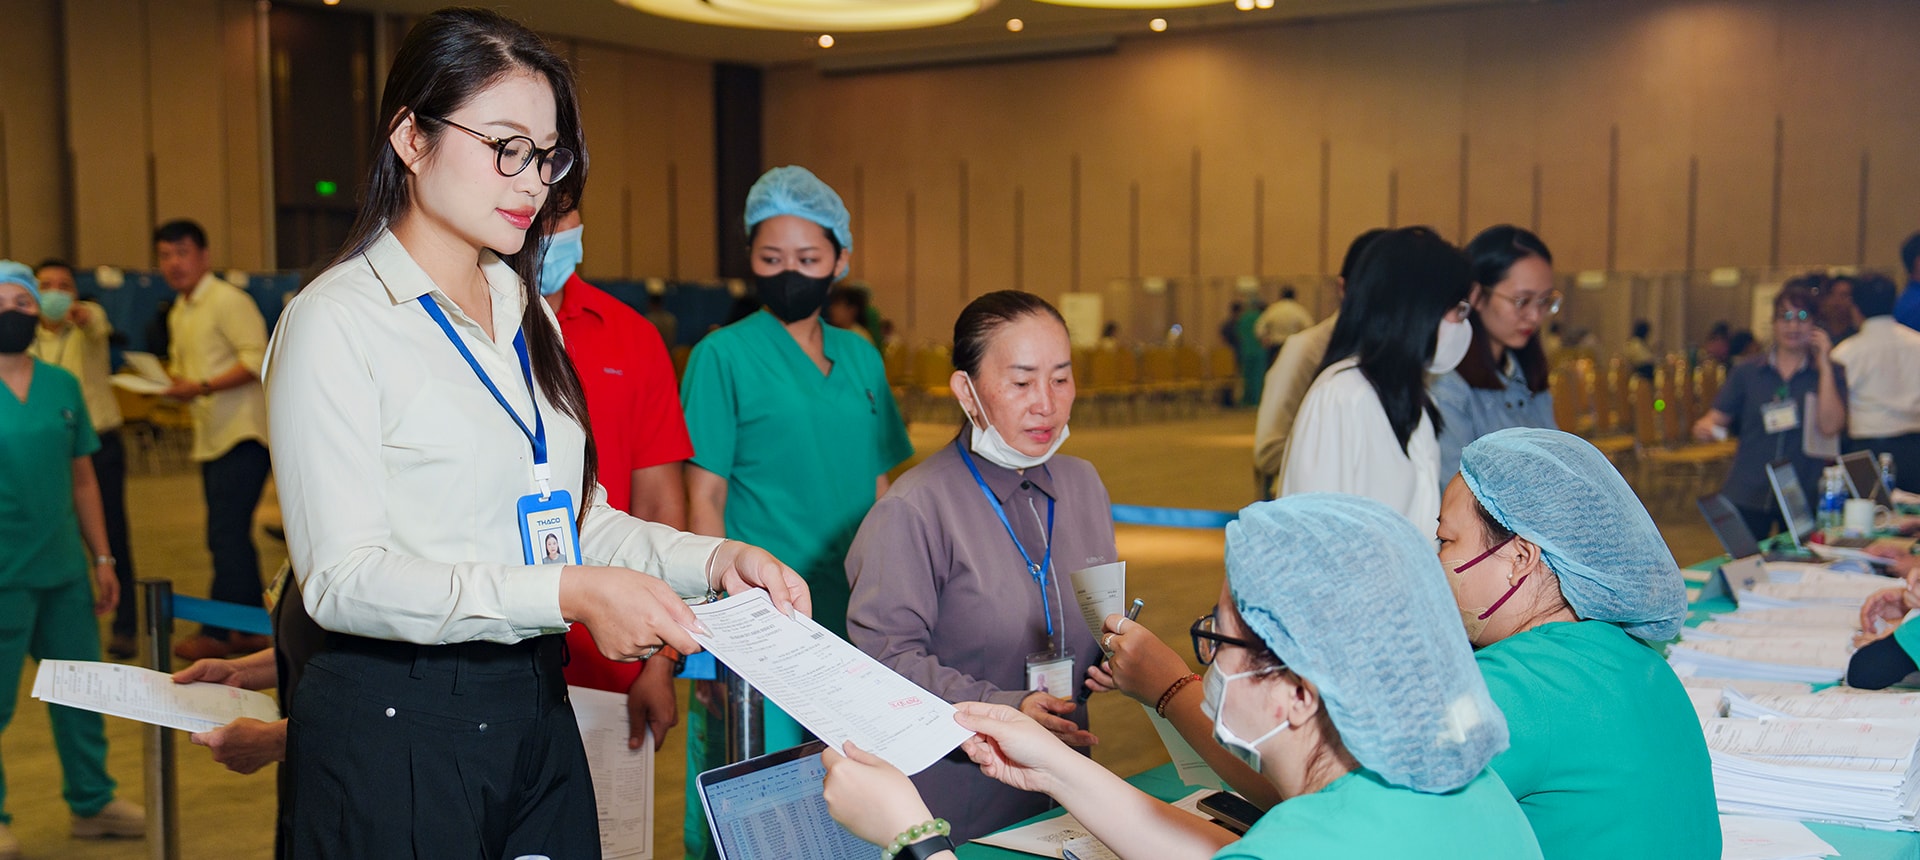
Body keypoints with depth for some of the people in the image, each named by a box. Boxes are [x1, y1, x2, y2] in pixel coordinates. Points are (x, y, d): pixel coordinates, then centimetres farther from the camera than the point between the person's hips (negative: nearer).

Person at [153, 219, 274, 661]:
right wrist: (171, 384, 3)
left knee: (226, 535, -8)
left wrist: (202, 387, -22)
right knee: (232, 537, 11)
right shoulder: (178, 314, 19)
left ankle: (217, 632, -3)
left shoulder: (228, 301, -9)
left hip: (242, 435, -9)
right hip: (211, 439, 9)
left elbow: (259, 359, -17)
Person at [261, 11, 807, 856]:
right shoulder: (338, 320, -10)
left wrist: (712, 558, -3)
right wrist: (564, 595, -27)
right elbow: (342, 576, -18)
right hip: (395, 727, -6)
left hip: (534, 712, 7)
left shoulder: (527, 314, 13)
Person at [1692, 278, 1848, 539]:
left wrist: (1824, 366, -7)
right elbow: (1716, 418, 5)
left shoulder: (1830, 373, 5)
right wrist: (1705, 429, -19)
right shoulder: (1746, 373, 8)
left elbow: (1829, 426, -10)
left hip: (1804, 498, -1)